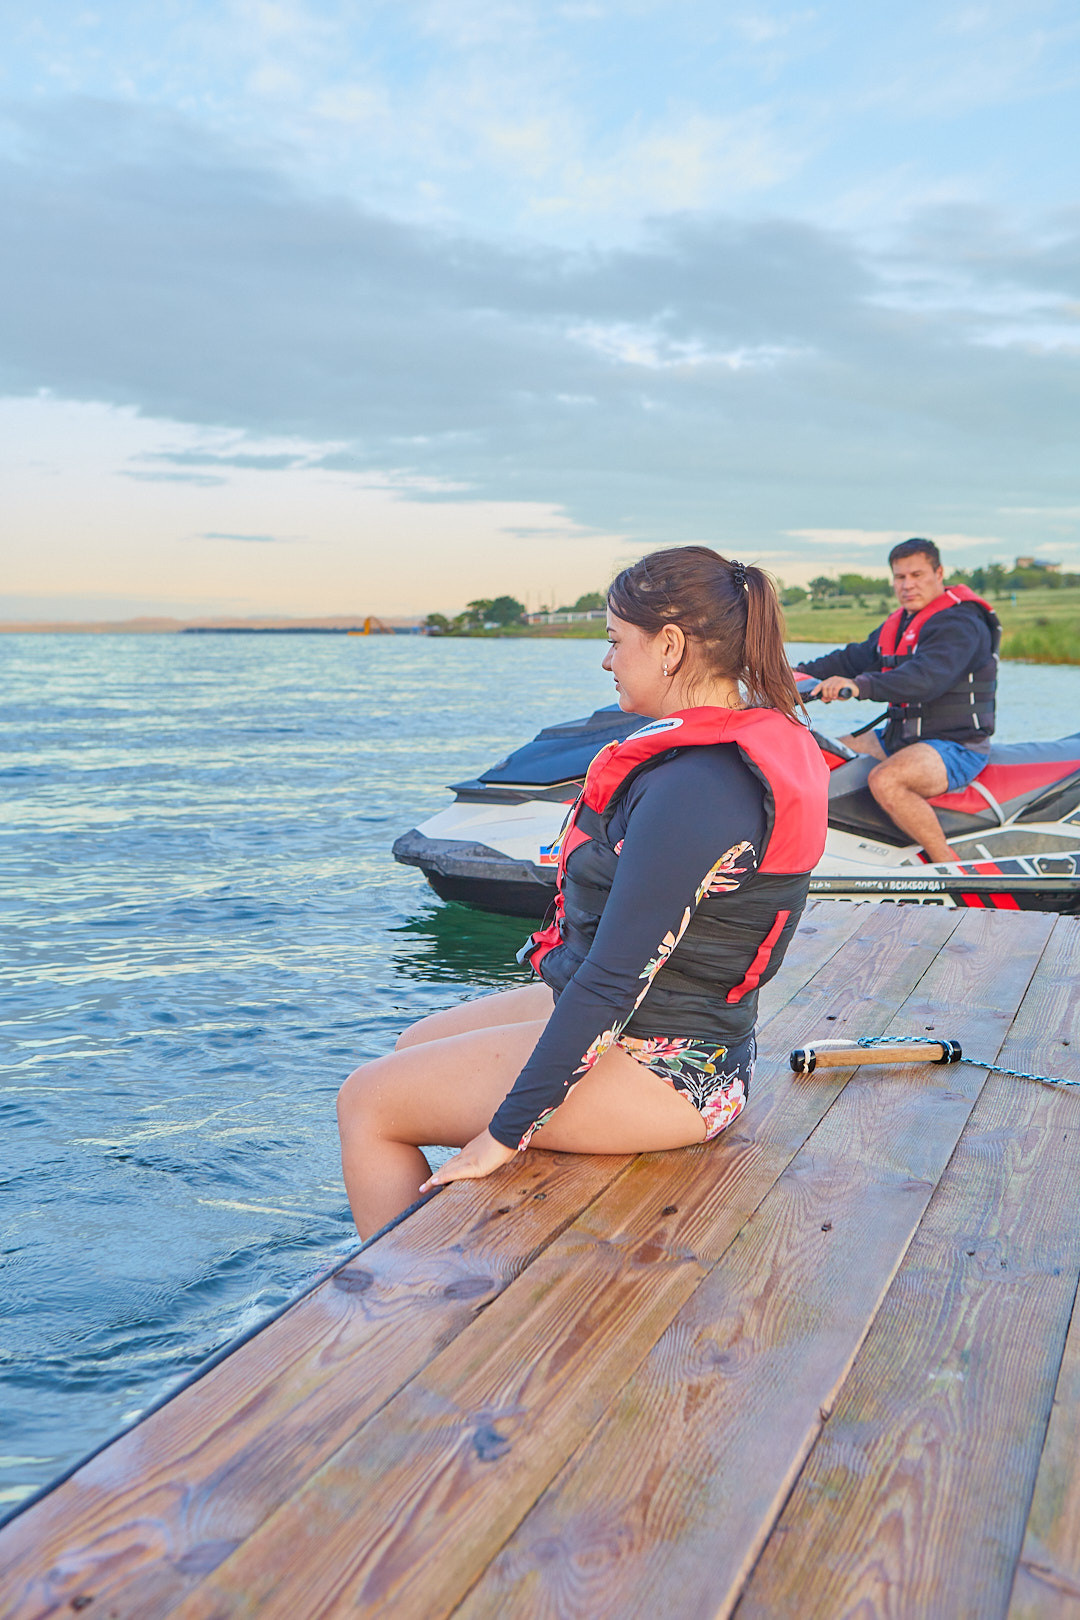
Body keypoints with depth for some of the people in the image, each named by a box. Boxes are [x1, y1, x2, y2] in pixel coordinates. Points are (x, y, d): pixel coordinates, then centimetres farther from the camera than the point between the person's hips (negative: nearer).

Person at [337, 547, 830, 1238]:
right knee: (418, 1044, 21)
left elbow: (614, 978, -27)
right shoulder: (763, 741, 5)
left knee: (366, 1103, 0)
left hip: (656, 1072, -10)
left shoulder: (694, 789, -27)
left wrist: (505, 1134, -20)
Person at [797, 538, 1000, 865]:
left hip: (956, 745, -10)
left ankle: (952, 867, -25)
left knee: (885, 780, -35)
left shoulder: (960, 622, -16)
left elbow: (927, 677, -33)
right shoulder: (898, 624, 15)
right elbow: (856, 657, 21)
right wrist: (801, 673, 8)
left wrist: (860, 685, -45)